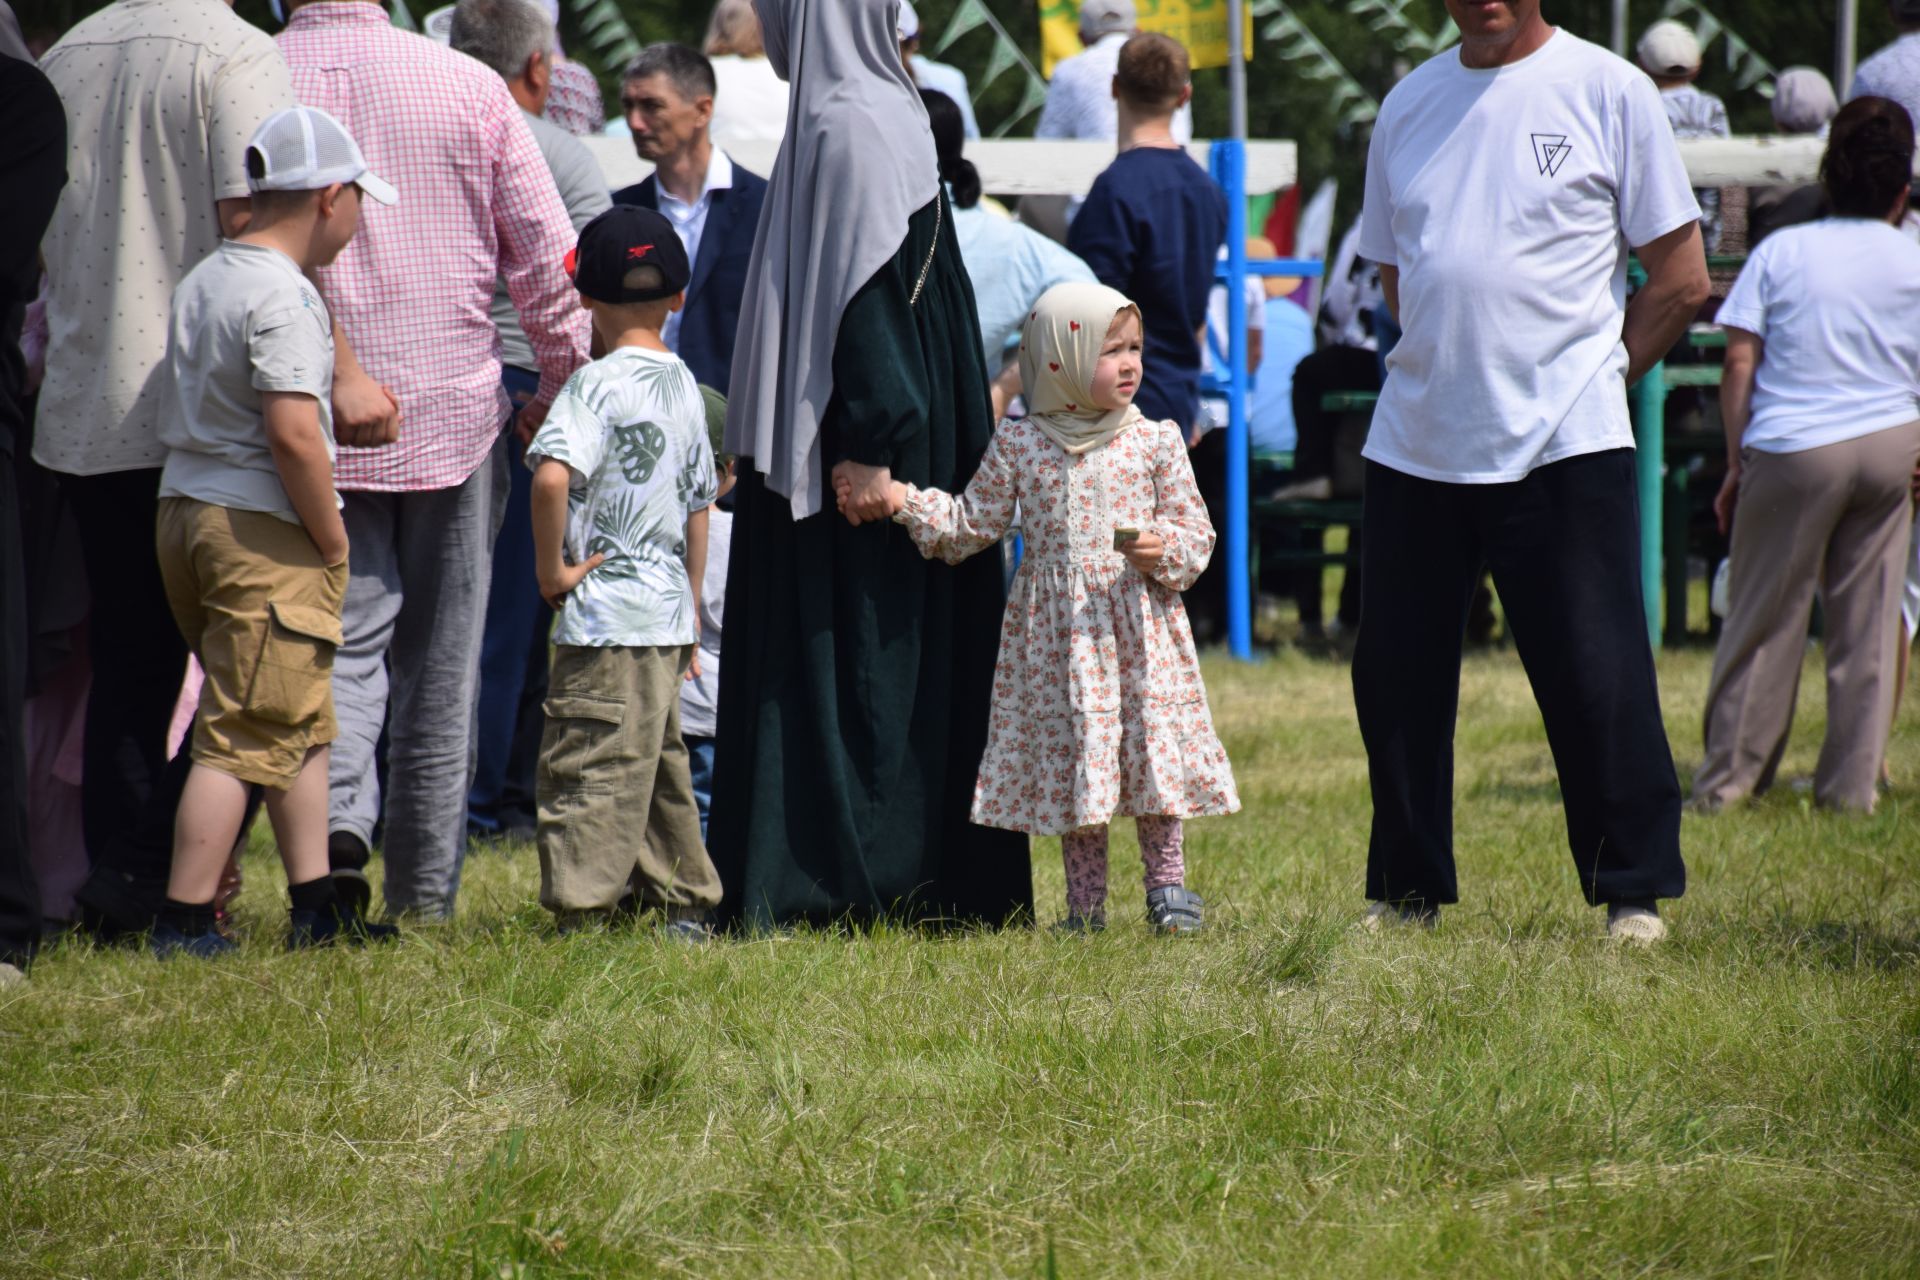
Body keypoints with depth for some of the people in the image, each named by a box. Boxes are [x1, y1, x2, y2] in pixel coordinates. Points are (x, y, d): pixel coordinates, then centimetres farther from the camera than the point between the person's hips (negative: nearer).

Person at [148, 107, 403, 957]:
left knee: (302, 720, 17)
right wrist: (333, 542, -14)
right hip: (261, 531, -10)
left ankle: (315, 907, 19)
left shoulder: (203, 279, 13)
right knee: (247, 735, -5)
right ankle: (183, 923, -5)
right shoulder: (281, 294, -16)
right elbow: (293, 433, -25)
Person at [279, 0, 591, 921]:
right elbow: (549, 259, -1)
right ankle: (425, 892, 15)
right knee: (439, 664, 10)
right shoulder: (467, 87, -4)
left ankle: (337, 812, -22)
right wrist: (563, 388, 12)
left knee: (344, 637, 5)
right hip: (452, 412, 0)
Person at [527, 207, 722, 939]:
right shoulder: (684, 385, 10)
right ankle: (684, 903, 24)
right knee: (660, 764, 18)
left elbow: (552, 475, -30)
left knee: (589, 769, -6)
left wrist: (552, 568, -17)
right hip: (668, 610, 8)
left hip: (607, 614, -8)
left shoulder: (599, 383, -13)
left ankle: (581, 916, -8)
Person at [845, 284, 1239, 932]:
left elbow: (1196, 531, 4)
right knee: (1070, 752, 3)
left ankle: (1168, 883, 9)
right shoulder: (1018, 446, 3)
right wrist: (903, 501, -2)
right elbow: (971, 523, 8)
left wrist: (1166, 548, -16)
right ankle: (1085, 899, 11)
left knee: (1153, 741, -4)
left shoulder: (1156, 442, 2)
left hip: (1137, 621, 0)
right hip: (1056, 629, 0)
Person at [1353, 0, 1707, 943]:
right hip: (1415, 441, 5)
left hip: (1565, 444, -5)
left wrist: (1592, 378, 0)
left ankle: (1636, 892, 4)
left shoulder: (1607, 91, -1)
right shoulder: (1409, 104, 12)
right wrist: (1453, 370, 10)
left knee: (1597, 677, -7)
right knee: (1393, 674, 7)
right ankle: (1407, 891, 20)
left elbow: (1681, 280, 0)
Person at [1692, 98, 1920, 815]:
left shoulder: (1782, 252, -1)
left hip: (1793, 448, -2)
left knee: (1765, 617, 3)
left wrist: (1737, 462, 1)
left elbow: (1739, 361, -4)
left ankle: (1728, 779, 6)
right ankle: (1851, 782, 10)